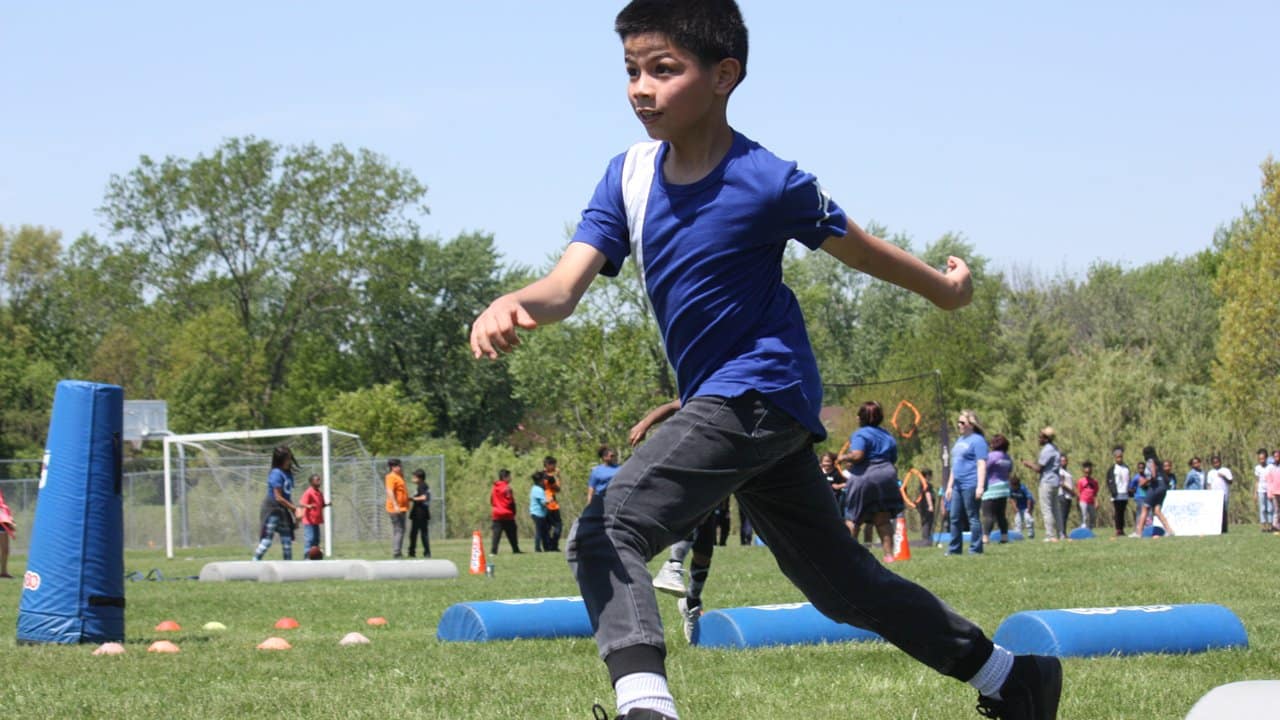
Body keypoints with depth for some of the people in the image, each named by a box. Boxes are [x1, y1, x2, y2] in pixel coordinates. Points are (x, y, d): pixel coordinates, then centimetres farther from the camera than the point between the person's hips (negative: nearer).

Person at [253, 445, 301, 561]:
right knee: (266, 541, -10)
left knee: (287, 542, 10)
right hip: (271, 509, -9)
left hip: (283, 511, 9)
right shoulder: (276, 474, -17)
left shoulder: (288, 473, 9)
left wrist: (294, 514, 8)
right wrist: (295, 508, -15)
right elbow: (278, 498, -20)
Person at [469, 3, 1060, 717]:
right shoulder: (630, 176, 1)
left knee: (607, 530, -24)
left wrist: (945, 285, 19)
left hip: (760, 394, -8)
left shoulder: (769, 183, -16)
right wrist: (513, 304, -34)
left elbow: (855, 247, 2)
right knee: (843, 583, 19)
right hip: (722, 402, 8)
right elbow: (567, 285, -10)